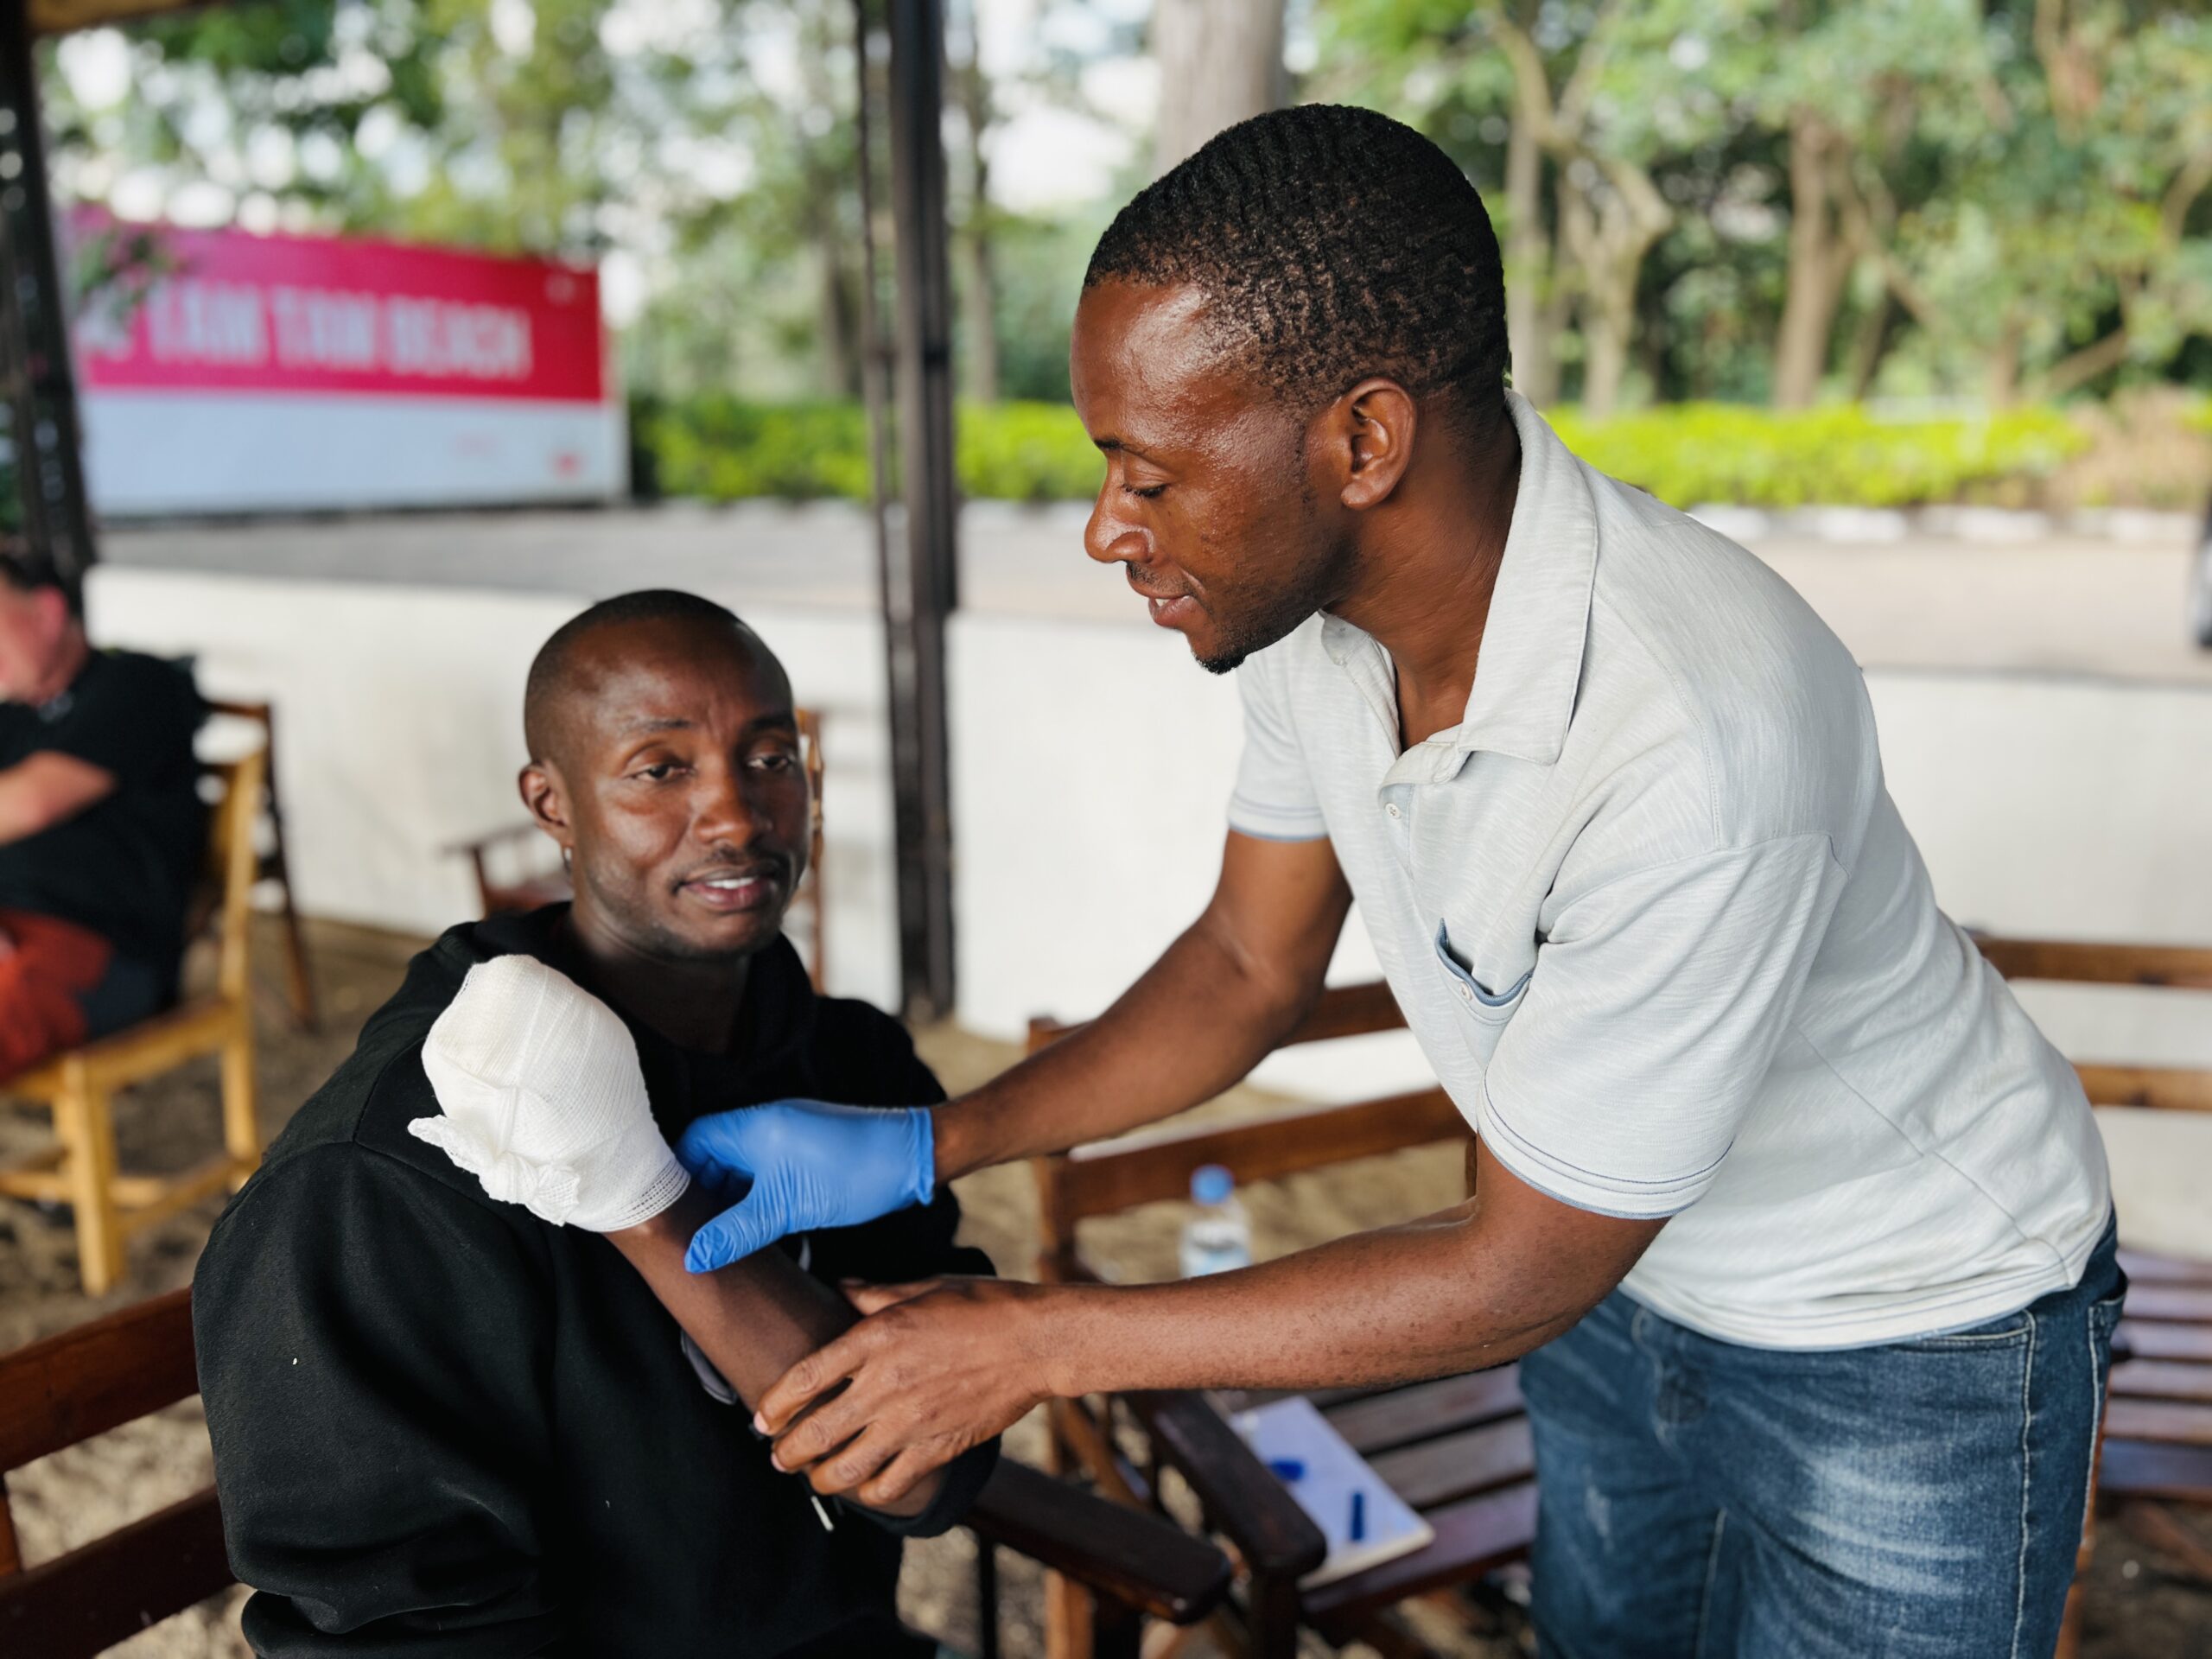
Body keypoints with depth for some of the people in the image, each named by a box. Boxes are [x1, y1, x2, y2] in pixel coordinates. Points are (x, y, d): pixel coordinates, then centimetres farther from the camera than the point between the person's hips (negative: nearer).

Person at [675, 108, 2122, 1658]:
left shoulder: (1692, 734, -41)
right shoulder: (1317, 594, -19)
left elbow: (1518, 1272, -29)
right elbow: (1251, 967, -4)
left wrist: (1035, 1340, -24)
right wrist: (918, 1149, -13)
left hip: (1904, 1340, -6)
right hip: (1621, 1260, 6)